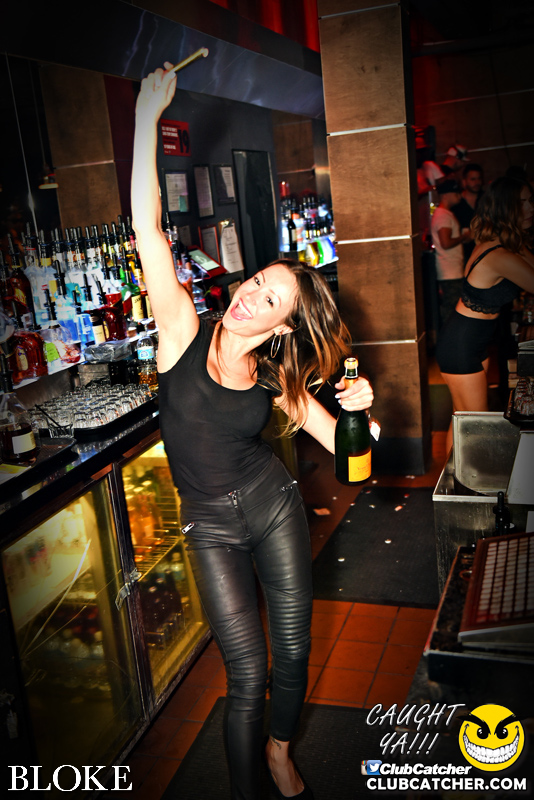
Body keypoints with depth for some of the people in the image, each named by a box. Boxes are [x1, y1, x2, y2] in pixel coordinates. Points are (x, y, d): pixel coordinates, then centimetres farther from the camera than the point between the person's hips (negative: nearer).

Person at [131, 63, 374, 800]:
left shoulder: (275, 378, -5)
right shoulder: (186, 334, -12)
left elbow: (342, 444, 1)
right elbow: (147, 228, -23)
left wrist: (358, 410, -22)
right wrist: (148, 115, -27)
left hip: (275, 505, 3)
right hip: (211, 525, -2)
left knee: (293, 649, 13)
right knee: (248, 673, 0)